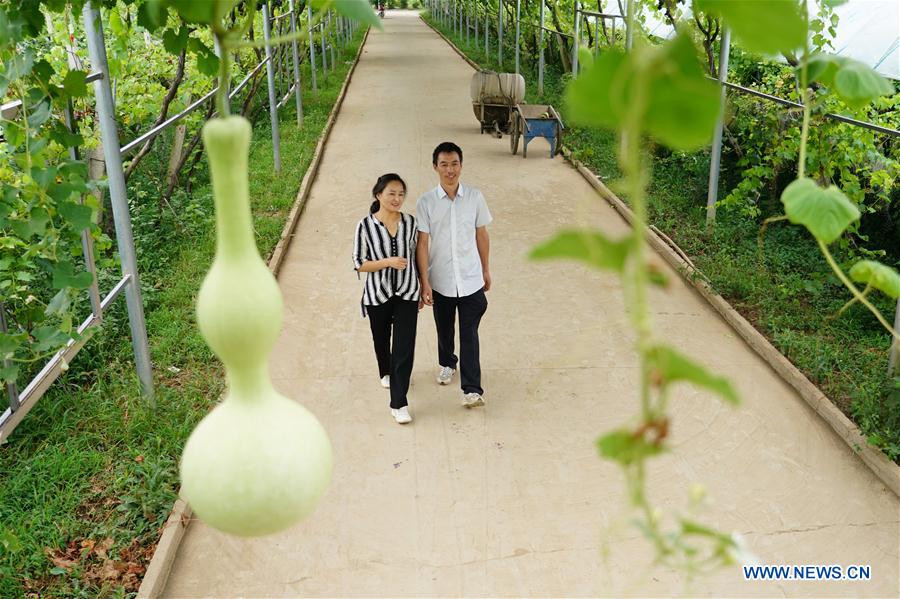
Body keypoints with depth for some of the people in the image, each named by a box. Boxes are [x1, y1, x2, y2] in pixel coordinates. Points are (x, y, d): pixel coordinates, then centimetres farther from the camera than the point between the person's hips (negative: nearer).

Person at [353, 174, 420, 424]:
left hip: (407, 293, 1)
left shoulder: (410, 222, -5)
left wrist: (423, 287, 11)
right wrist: (387, 262, -24)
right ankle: (386, 373, 53)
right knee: (382, 340, 22)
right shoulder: (365, 226, -13)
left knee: (404, 347, -5)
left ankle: (398, 404, 1)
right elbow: (359, 264, -10)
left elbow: (415, 256, 7)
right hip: (378, 294, 0)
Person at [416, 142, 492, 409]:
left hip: (471, 279, 0)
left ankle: (472, 389, 3)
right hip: (441, 280, 0)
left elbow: (481, 235, 5)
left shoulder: (475, 197, -5)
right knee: (444, 329, 19)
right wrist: (424, 282, -11)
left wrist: (486, 270, 10)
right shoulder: (426, 202, -9)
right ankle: (447, 364, 46)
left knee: (469, 334, 0)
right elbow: (422, 244, -8)